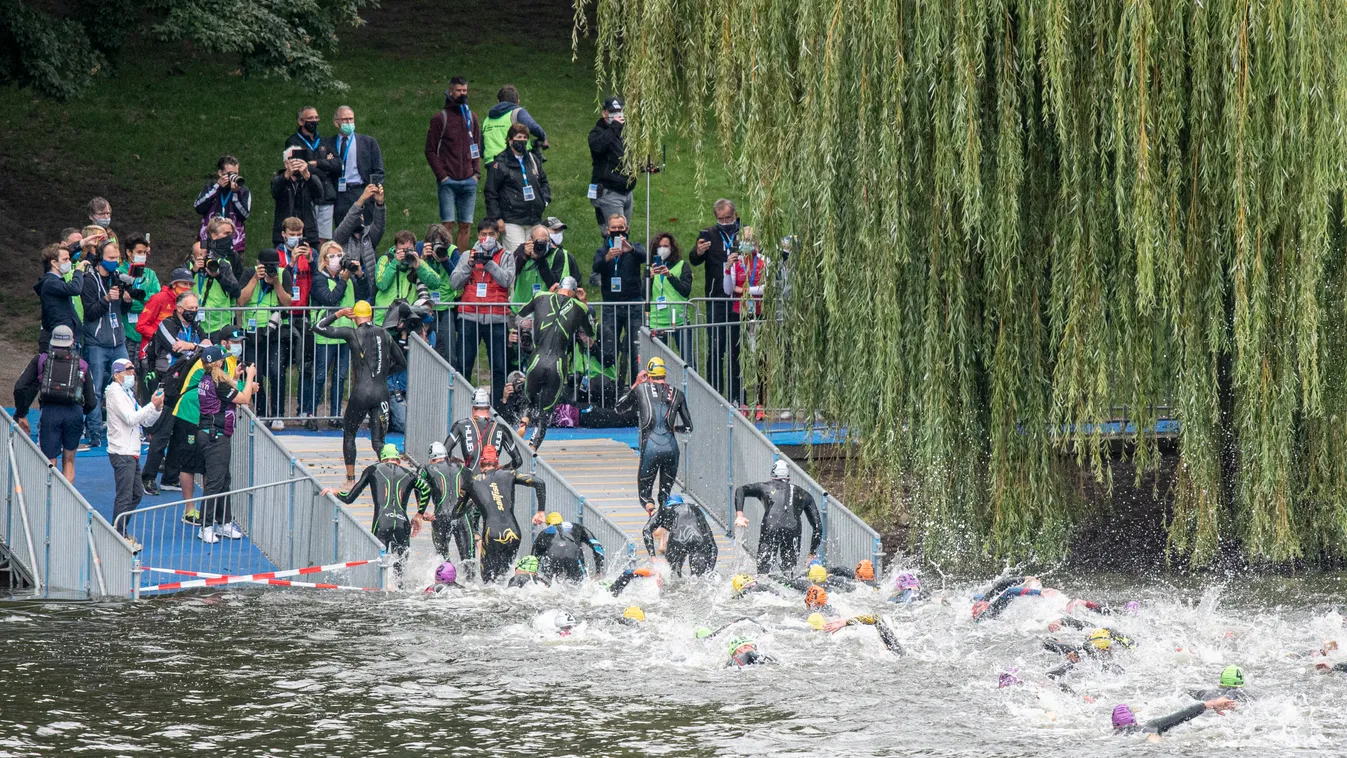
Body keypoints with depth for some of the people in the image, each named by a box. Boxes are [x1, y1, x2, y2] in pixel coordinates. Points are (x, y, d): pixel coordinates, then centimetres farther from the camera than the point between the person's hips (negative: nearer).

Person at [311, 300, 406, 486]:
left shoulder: (352, 334, -4)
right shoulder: (385, 335, 8)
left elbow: (318, 328, -1)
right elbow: (401, 363, 17)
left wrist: (339, 314, 10)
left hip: (361, 392, -3)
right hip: (382, 392, 3)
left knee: (349, 434, 18)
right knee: (378, 440, 5)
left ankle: (350, 477, 19)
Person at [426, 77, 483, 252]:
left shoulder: (471, 118, 15)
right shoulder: (440, 118, 1)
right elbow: (430, 150, 0)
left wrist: (476, 172, 7)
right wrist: (442, 175, -9)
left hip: (469, 181, 4)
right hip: (449, 182, -4)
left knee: (465, 225, 4)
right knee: (448, 223, -8)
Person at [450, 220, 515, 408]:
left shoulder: (505, 257, 10)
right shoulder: (467, 256, 14)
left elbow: (507, 280, -6)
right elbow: (454, 282, 6)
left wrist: (489, 263, -11)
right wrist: (469, 265, -7)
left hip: (496, 319, -1)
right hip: (469, 317, 1)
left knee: (499, 367, -1)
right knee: (462, 365, -1)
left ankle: (497, 405, 4)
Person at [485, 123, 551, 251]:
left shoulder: (533, 159, 14)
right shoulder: (500, 163, -4)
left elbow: (544, 182, 28)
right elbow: (491, 193, -3)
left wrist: (545, 200, 10)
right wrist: (497, 218, -9)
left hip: (534, 221, 6)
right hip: (512, 220, -6)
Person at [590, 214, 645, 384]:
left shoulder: (635, 247, 11)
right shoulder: (602, 251, 13)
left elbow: (643, 257, -13)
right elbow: (596, 267, -8)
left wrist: (631, 249, -36)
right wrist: (607, 258, -30)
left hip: (633, 305, -1)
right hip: (610, 306, 1)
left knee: (636, 350, -7)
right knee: (607, 352, -6)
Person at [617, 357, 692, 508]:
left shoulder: (641, 389, 5)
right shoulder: (677, 394, 11)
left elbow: (619, 408, 22)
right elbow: (688, 427, 18)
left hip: (650, 447, -2)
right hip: (671, 447, 2)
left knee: (644, 493, 8)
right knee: (666, 492, 16)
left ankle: (649, 505, -26)